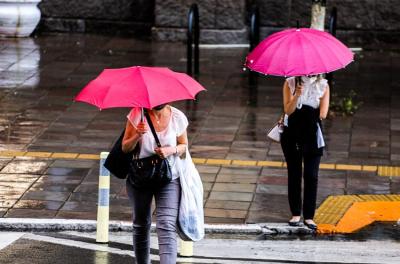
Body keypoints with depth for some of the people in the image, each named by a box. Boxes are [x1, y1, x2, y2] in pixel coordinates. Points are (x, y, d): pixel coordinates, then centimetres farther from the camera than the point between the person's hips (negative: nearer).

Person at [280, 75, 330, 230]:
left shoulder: (323, 86, -1)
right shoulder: (290, 83, -3)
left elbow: (323, 114, -8)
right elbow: (288, 110, -13)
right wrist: (297, 95, -27)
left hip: (313, 136, 0)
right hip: (292, 135, 0)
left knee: (311, 176, -3)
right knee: (294, 175, 7)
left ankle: (309, 216, 2)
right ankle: (295, 214, 15)